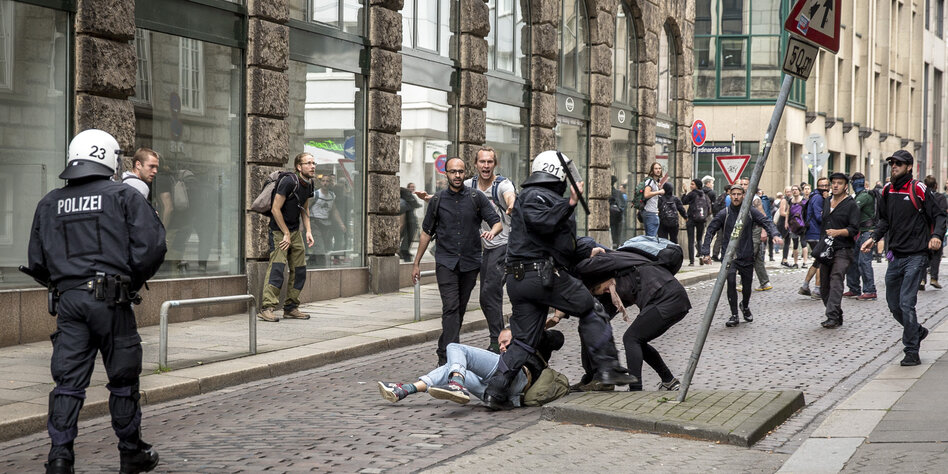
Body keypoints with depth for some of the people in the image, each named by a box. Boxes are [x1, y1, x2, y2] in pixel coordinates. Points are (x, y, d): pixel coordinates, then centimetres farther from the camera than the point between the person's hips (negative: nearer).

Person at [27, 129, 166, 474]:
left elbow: (37, 264, 14)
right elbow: (152, 246, -9)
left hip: (67, 300, 3)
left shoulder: (49, 204, 13)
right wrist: (134, 280, 7)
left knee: (68, 381, 6)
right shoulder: (124, 196, 0)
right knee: (123, 380, 8)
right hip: (111, 300, -3)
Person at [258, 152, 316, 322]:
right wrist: (286, 234, -15)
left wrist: (308, 231, 6)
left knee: (299, 269, 6)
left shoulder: (309, 185, 7)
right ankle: (266, 309, -21)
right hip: (279, 230, -8)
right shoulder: (289, 182, -19)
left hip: (295, 231, 8)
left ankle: (291, 308, 14)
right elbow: (275, 209, -18)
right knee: (277, 266, -18)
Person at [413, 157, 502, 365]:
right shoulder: (438, 200, 5)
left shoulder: (476, 198, 2)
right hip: (445, 262, -1)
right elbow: (427, 232, 12)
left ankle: (445, 353, 21)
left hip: (470, 262, 1)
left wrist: (492, 231, -26)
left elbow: (497, 222, -2)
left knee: (460, 309, 8)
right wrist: (417, 262, 11)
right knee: (451, 307, -14)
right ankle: (449, 356, -18)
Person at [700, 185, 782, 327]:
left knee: (747, 285, 11)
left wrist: (774, 234, -27)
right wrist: (706, 252, -9)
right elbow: (710, 231, -2)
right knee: (731, 281, -22)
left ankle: (745, 306, 44)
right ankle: (734, 315, -12)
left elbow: (766, 221, -6)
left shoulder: (750, 211, -1)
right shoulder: (724, 214, -3)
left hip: (747, 255, 2)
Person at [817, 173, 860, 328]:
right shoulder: (826, 202, 18)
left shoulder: (851, 204, -2)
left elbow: (854, 229, -10)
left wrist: (838, 232, -26)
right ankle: (838, 316, 18)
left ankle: (832, 317, -24)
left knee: (836, 281, -20)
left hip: (842, 251, -7)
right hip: (825, 250, 7)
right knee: (824, 287, 6)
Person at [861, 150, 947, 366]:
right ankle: (917, 331, 37)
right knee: (893, 304, 12)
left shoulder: (918, 189, -8)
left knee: (906, 303, -12)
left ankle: (912, 352, -2)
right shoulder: (887, 191, 10)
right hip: (896, 256, 7)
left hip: (916, 256, -6)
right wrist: (874, 238, 8)